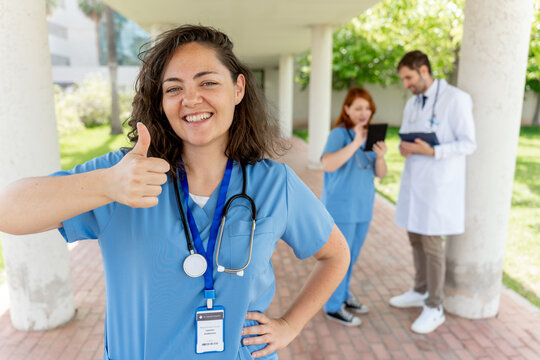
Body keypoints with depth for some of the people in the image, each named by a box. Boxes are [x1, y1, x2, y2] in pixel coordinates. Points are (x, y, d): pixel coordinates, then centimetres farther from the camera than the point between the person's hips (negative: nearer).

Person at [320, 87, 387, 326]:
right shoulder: (339, 134, -13)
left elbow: (380, 174, 4)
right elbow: (328, 164, -28)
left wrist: (380, 156, -17)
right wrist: (355, 143, -32)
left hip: (363, 208, 7)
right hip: (341, 207, -6)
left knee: (351, 257, 19)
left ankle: (343, 296, 38)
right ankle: (333, 307, 21)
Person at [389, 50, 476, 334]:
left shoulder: (455, 99, -10)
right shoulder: (412, 104, 12)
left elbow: (468, 143, -12)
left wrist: (432, 151, -26)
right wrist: (403, 147, -6)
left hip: (439, 185, -7)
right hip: (413, 181, 7)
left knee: (431, 243, -3)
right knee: (416, 238, 14)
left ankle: (434, 308, 12)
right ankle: (421, 291, 32)